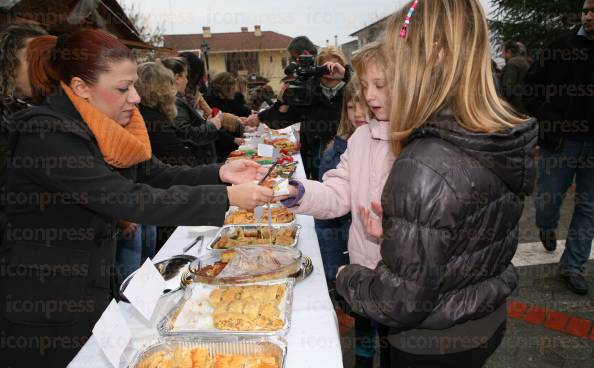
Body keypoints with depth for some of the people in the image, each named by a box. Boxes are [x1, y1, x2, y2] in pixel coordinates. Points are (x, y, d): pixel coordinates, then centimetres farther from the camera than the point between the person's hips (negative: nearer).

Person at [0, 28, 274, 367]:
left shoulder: (104, 127, 0)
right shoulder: (46, 135, -26)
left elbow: (157, 175, 3)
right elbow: (132, 201, -31)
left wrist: (220, 174, -12)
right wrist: (227, 197, -30)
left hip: (94, 288, 7)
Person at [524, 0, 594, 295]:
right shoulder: (561, 46, -3)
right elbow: (531, 88, -1)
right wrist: (547, 125, -9)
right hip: (560, 140, -2)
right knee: (547, 199, 8)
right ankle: (547, 227, 43)